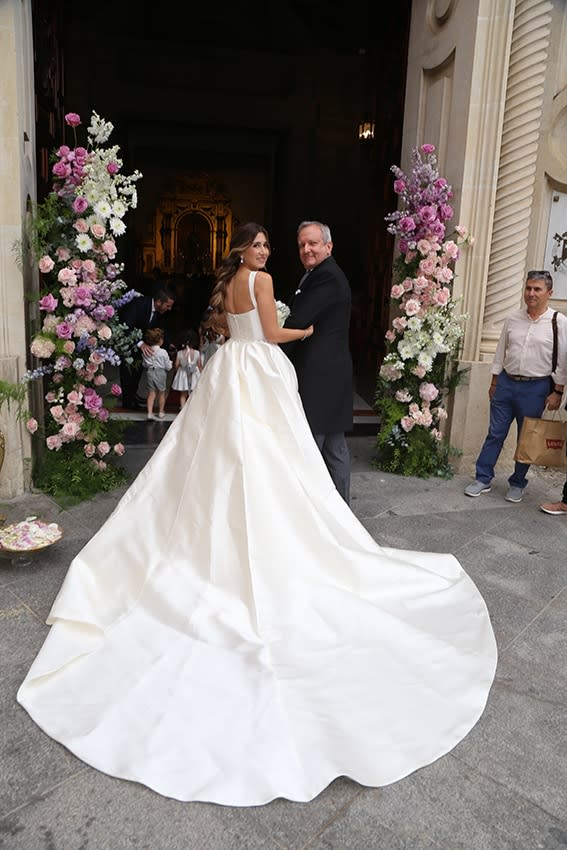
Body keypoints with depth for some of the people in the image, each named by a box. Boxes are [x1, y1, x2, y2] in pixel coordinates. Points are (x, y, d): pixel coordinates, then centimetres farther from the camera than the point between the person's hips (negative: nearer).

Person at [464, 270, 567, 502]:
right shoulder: (513, 319, 5)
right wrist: (494, 382, 12)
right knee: (495, 433, 5)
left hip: (535, 388, -3)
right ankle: (483, 479, 14)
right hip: (506, 382, 3)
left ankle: (517, 484, 23)